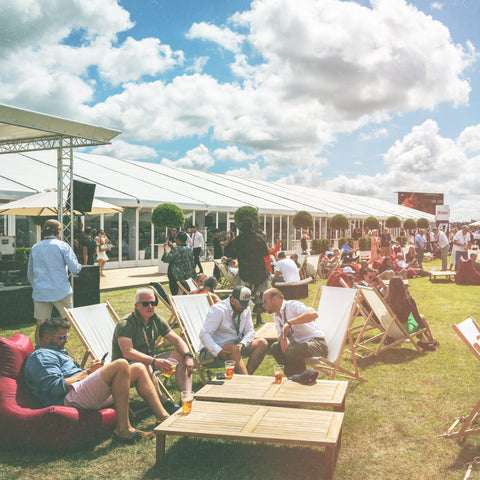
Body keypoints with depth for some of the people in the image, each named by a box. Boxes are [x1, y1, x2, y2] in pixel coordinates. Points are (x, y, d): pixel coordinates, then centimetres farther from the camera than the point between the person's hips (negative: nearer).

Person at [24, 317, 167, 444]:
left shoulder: (58, 353, 32)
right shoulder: (40, 356, -1)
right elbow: (57, 388, -16)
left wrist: (90, 370, 10)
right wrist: (87, 372, -7)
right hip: (70, 399, -10)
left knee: (138, 369, 6)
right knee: (121, 365, -27)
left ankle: (163, 417, -2)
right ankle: (123, 429, -28)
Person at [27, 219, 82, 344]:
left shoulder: (35, 248, 10)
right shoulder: (62, 246, -4)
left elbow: (30, 273, 18)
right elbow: (74, 268, -10)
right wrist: (79, 267, 13)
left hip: (40, 293, 4)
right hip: (61, 291, -4)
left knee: (40, 325, 8)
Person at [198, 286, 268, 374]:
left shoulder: (245, 310, 4)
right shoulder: (218, 310, -18)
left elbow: (250, 331, 5)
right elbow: (204, 335, -23)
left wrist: (242, 344, -18)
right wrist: (219, 352, -36)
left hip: (235, 345, 7)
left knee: (262, 343, -12)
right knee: (234, 349, -38)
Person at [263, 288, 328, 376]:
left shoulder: (292, 305, -14)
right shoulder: (276, 316, 13)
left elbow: (314, 314, -30)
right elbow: (280, 335, 11)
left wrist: (289, 323, -31)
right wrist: (283, 339, -15)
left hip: (317, 343, -8)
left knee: (292, 351, -33)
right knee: (274, 347, -9)